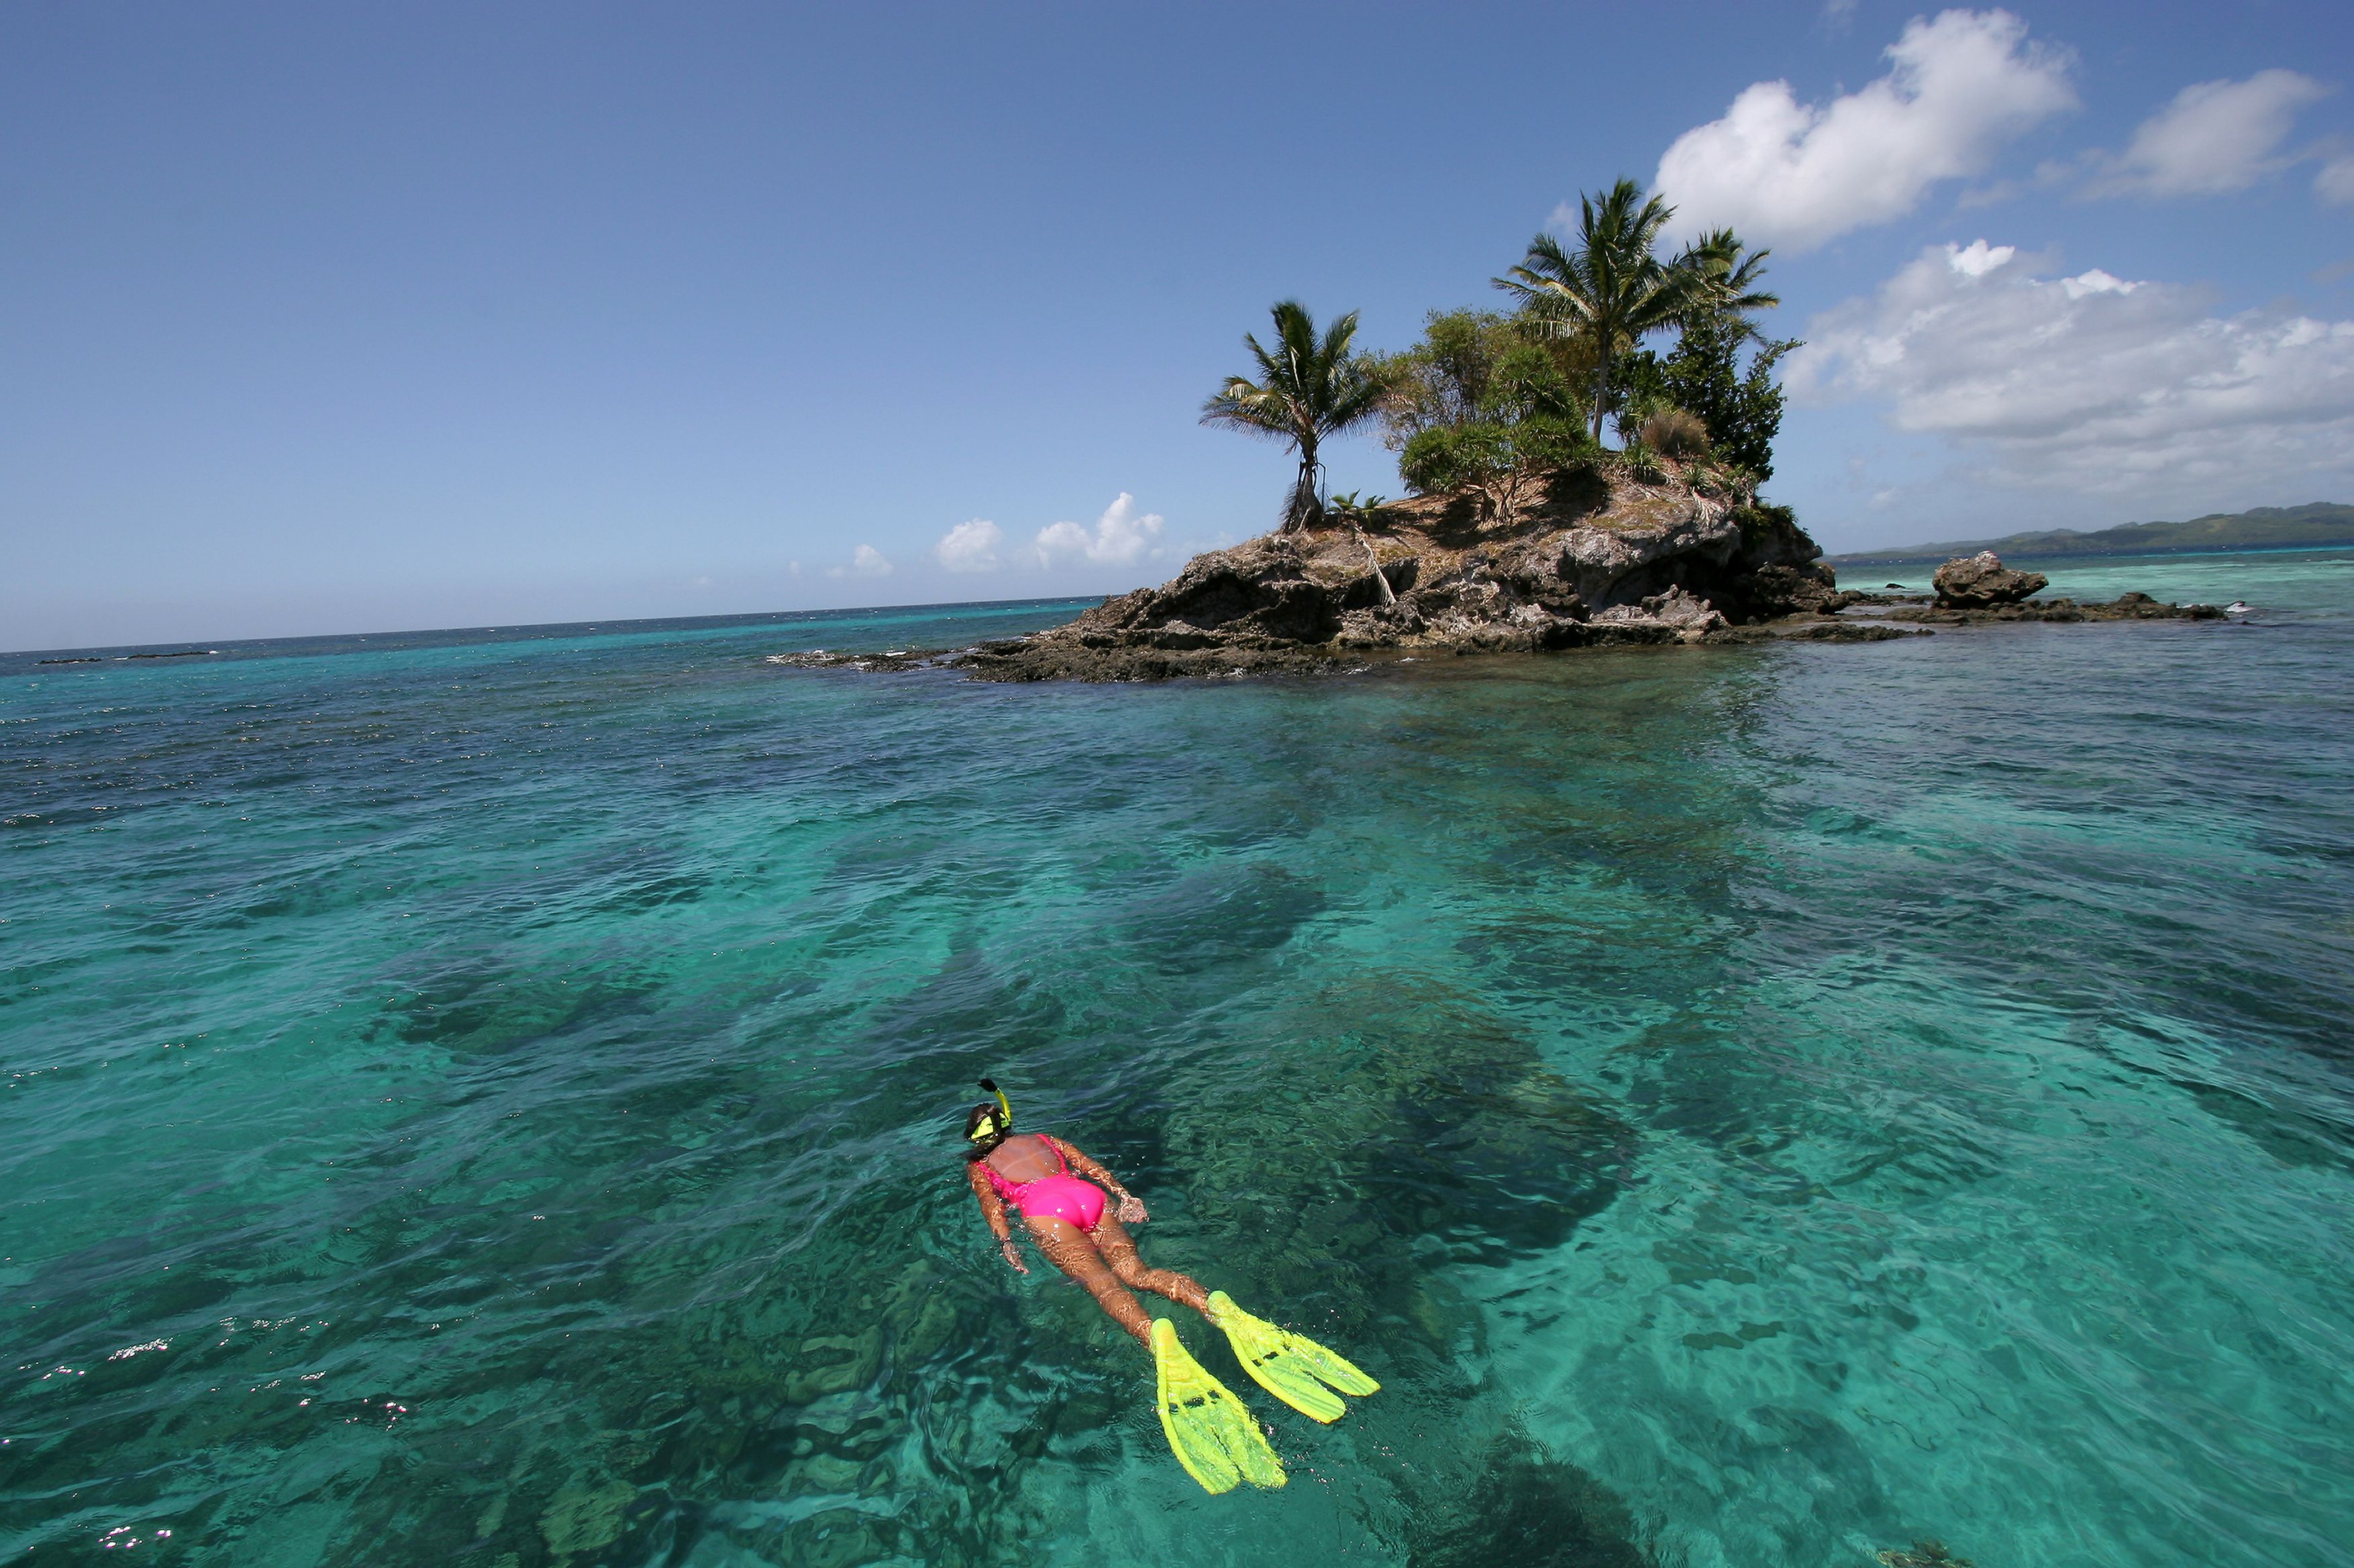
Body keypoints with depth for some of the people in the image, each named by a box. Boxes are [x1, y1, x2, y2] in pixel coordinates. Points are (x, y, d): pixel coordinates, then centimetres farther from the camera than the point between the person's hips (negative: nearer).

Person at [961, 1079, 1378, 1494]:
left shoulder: (979, 1166, 26)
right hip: (1088, 1195, 4)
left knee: (1102, 1282, -25)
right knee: (1134, 1271, -12)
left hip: (1045, 1210, -4)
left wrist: (1007, 1244, -4)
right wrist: (1123, 1195, 16)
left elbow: (992, 1206, 8)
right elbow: (1089, 1165, 24)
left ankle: (1157, 1337, -57)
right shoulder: (1041, 1138, 36)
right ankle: (1218, 1309, -41)